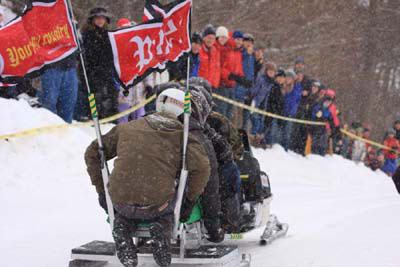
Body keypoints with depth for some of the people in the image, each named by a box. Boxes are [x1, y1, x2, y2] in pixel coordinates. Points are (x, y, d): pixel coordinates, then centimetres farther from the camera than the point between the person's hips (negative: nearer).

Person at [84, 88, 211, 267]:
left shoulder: (127, 128, 15)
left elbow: (92, 153, 18)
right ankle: (161, 227, 5)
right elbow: (201, 166, -9)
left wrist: (101, 189, 23)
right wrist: (190, 198, 5)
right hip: (156, 206, -2)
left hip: (120, 202, 2)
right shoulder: (183, 135, 6)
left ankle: (122, 226, 8)